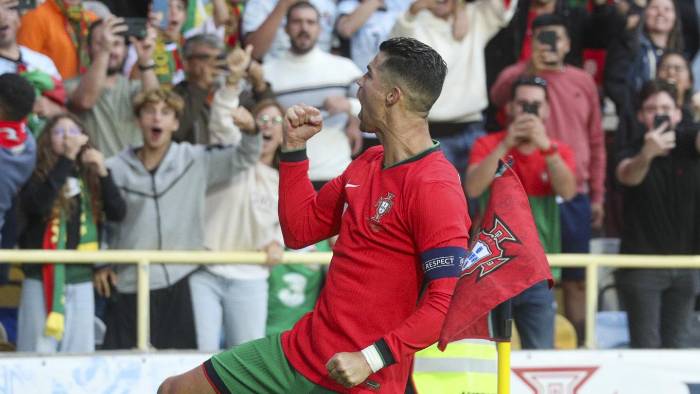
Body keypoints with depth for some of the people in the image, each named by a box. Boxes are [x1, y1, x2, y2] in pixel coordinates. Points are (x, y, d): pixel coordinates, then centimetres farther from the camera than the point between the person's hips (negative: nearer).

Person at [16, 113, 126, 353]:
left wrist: (103, 173, -14)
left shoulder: (90, 177, 9)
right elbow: (38, 204, -21)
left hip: (81, 280, 3)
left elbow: (118, 214, -1)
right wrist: (66, 160, -21)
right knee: (40, 352, -3)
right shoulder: (37, 174, -1)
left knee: (79, 354, 6)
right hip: (43, 277, -3)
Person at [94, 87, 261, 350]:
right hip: (127, 288, 0)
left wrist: (250, 130, -18)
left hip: (178, 284, 0)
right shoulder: (115, 169, 2)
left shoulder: (195, 161, 3)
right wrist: (99, 263, 2)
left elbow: (245, 157, 2)